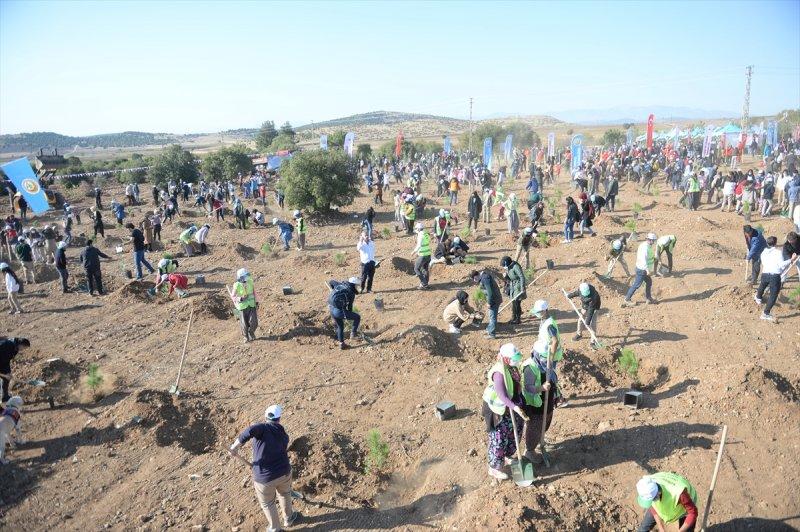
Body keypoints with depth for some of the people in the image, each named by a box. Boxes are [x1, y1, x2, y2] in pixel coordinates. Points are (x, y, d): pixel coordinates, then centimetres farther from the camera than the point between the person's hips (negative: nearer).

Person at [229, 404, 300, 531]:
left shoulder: (263, 428, -15)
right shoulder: (284, 435, 2)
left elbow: (250, 431, -38)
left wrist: (235, 447, -29)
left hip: (265, 478, -3)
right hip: (284, 472, 4)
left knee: (267, 504, 25)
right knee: (285, 494, 35)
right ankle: (288, 519, 55)